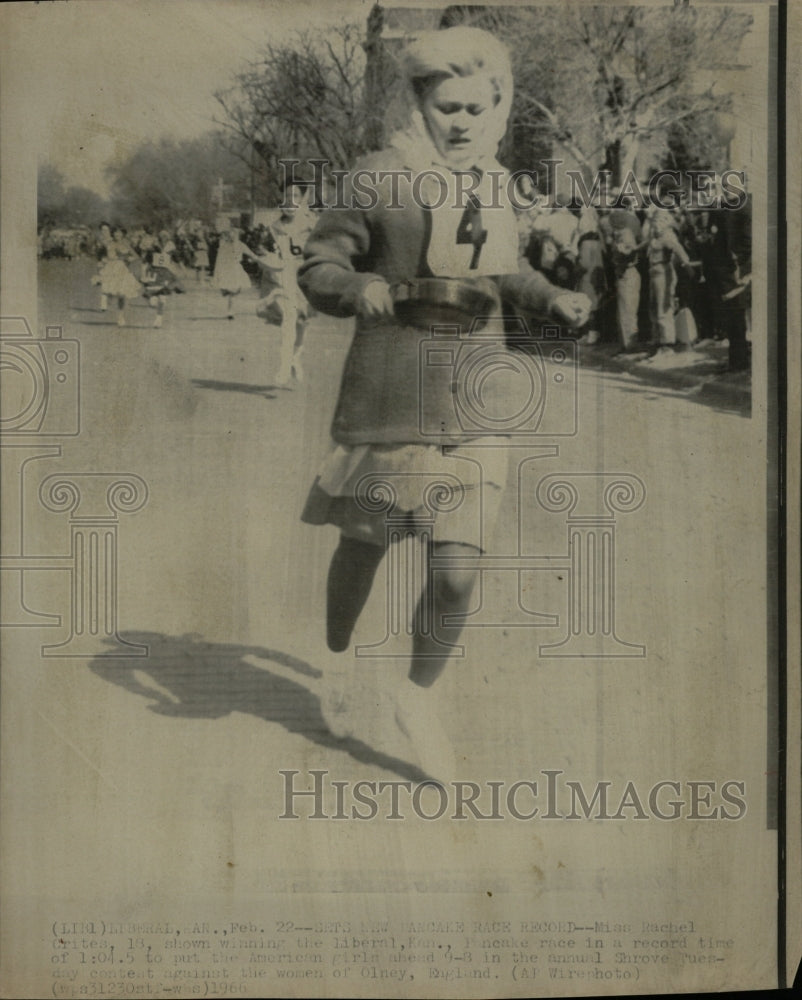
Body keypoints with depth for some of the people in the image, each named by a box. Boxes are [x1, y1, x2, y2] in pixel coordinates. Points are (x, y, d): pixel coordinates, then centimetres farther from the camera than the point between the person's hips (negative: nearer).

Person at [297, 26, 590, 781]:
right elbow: (317, 268, -3)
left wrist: (550, 299, 6)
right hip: (388, 400, -3)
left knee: (456, 574, -6)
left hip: (473, 407, 3)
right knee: (364, 546, 15)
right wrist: (358, 288, -24)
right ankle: (339, 660, 45)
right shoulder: (380, 177, -6)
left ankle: (419, 696, 21)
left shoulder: (498, 188, 9)